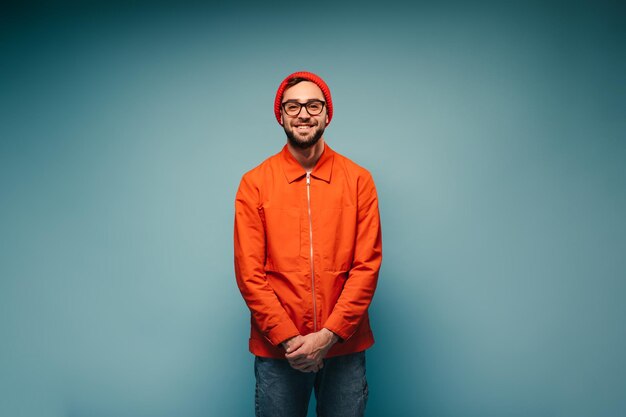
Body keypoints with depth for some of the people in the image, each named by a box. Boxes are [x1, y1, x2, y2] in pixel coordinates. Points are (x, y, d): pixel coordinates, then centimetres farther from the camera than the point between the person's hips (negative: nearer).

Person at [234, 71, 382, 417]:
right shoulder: (254, 183, -1)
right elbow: (249, 272, -5)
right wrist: (288, 339, -11)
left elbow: (367, 265, -4)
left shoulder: (358, 180, 0)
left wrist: (328, 335, -12)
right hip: (277, 350, 0)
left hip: (344, 347, 1)